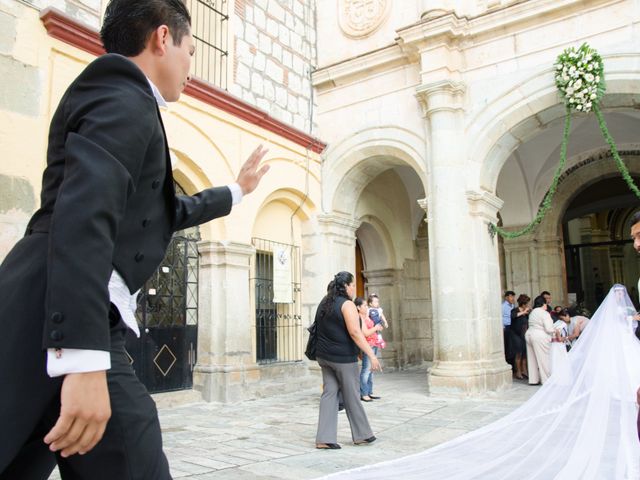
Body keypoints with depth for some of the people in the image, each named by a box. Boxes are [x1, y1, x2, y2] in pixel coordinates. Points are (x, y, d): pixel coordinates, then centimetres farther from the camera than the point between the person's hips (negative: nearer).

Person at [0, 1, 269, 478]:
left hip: (44, 325, 10)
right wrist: (84, 361, -32)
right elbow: (83, 214, -23)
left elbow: (163, 211, 37)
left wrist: (236, 191, 49)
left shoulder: (118, 97, 26)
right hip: (66, 334, -10)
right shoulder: (126, 99, -6)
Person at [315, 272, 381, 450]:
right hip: (343, 358, -7)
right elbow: (355, 332, -22)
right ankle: (361, 435, 20)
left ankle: (324, 438, 4)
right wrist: (371, 355, -22)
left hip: (324, 355, 7)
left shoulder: (324, 303, 12)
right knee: (351, 396, 6)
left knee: (329, 393, 7)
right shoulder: (347, 304, -13)